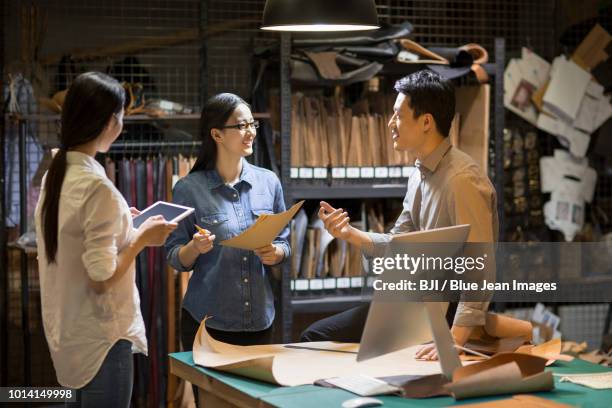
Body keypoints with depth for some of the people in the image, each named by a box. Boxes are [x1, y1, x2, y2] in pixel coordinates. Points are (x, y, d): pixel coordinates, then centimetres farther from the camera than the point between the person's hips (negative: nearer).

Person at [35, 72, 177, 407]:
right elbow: (102, 278, -23)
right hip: (101, 337, -9)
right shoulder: (98, 187, -22)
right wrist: (142, 237, -11)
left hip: (68, 330, 9)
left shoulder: (54, 176, 4)